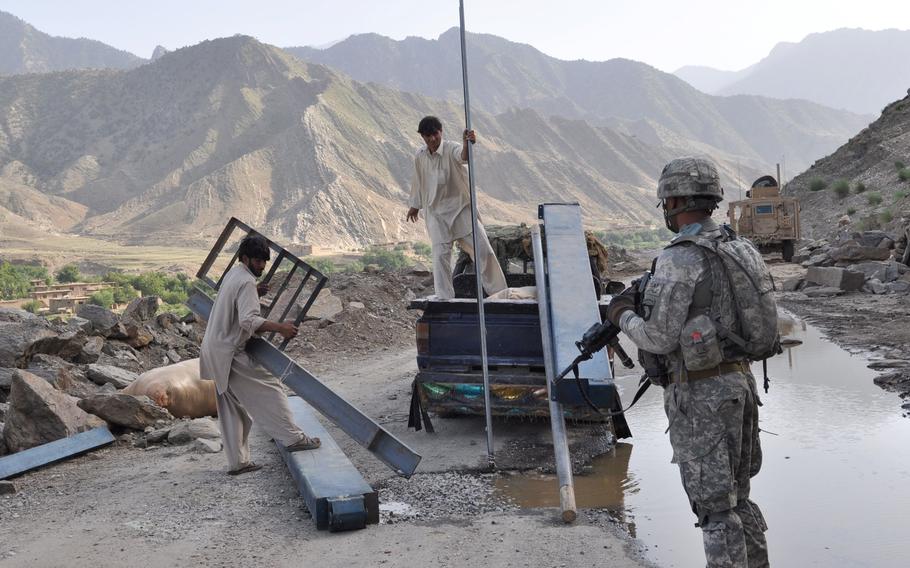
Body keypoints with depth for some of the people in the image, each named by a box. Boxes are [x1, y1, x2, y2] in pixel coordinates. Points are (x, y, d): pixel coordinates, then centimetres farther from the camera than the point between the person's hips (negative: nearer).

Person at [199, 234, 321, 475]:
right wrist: (279, 327, -36)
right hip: (229, 353, -10)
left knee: (232, 409, 11)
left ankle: (238, 461, 15)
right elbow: (248, 320, -29)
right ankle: (293, 438, -1)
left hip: (216, 352, 10)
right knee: (269, 389, -4)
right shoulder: (246, 282, -17)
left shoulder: (233, 274, 14)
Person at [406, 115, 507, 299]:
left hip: (461, 207, -3)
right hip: (436, 212, 3)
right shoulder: (420, 157, 2)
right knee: (440, 256, -4)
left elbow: (464, 157, -38)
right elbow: (418, 182, 19)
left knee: (483, 249, -5)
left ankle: (499, 292, 8)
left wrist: (467, 144, -60)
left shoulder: (451, 149, -13)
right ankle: (444, 299, 6)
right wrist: (414, 205, 29)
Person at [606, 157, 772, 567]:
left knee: (714, 506, 0)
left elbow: (659, 338, -18)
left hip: (699, 395, -8)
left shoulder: (679, 259, -17)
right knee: (736, 497, 20)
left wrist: (623, 316, 3)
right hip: (738, 384, 9)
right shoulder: (740, 249, 9)